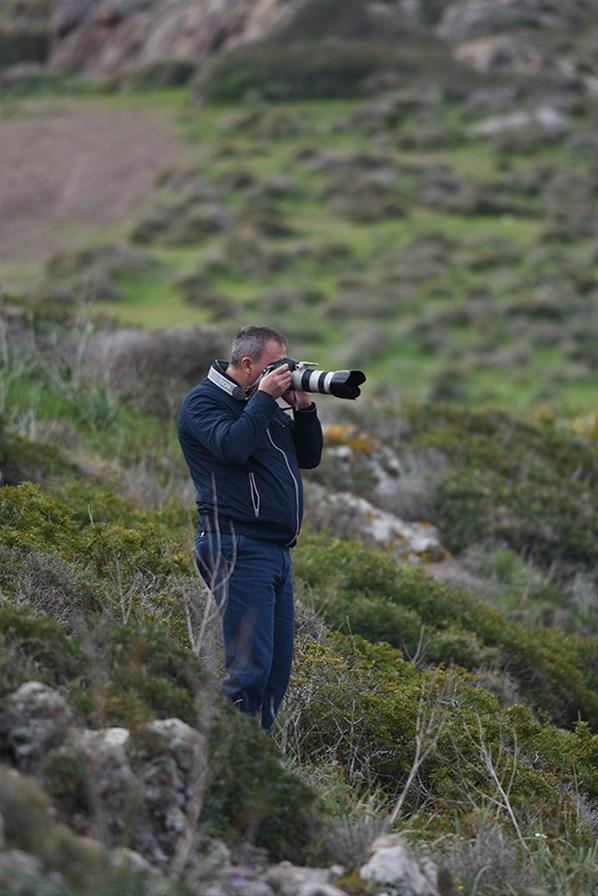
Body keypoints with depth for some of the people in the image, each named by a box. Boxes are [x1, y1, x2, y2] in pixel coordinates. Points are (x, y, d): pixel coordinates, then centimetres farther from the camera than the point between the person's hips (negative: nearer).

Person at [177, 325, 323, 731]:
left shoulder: (266, 404, 21)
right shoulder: (203, 401, -3)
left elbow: (309, 457, 21)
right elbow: (233, 445, -22)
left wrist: (304, 407, 8)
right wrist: (264, 397, -12)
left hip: (277, 551, 9)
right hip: (239, 548, -9)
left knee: (277, 670, 7)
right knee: (250, 667, -15)